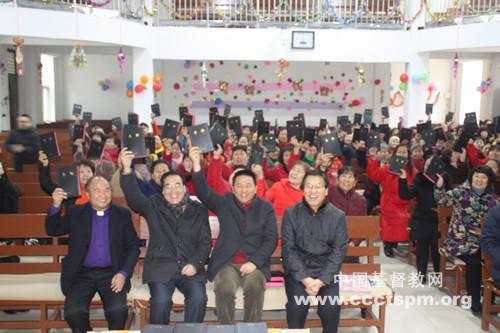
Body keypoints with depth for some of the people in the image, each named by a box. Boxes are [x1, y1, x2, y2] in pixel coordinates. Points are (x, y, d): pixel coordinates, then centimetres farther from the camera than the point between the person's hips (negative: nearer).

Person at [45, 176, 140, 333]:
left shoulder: (122, 214, 5)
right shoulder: (75, 212, 7)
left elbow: (133, 247, 5)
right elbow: (52, 230, -1)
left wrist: (123, 274, -9)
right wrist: (56, 205, -19)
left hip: (111, 274, 0)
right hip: (82, 274, 1)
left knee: (118, 310, -25)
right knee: (73, 312, -22)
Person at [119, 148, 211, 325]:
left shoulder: (198, 210, 10)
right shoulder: (154, 206, 8)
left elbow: (205, 242, 7)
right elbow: (133, 197, -9)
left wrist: (195, 264, -10)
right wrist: (127, 170, -25)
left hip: (190, 267, 1)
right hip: (160, 267, -1)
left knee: (198, 297, -25)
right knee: (161, 301, -25)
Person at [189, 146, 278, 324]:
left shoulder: (266, 208, 8)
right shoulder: (225, 203, 8)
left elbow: (271, 239, 1)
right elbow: (204, 193, -9)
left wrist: (254, 262, -13)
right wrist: (196, 165, -23)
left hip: (255, 263, 0)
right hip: (227, 262, 0)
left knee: (254, 286, -31)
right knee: (225, 288, -29)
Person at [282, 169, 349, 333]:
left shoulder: (338, 216, -1)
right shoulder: (291, 213, -2)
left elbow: (339, 251, -3)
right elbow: (288, 249, -4)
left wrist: (321, 280, -15)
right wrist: (304, 278, -16)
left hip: (326, 271, 1)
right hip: (298, 270, 0)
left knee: (331, 307, -23)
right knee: (297, 305, -26)